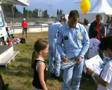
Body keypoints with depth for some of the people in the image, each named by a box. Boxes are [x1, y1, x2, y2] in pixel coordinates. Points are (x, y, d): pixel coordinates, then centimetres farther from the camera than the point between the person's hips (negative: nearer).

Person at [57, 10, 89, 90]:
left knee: (77, 79, 13)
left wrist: (81, 55, -8)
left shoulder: (82, 28, -6)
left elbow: (87, 43, 1)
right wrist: (63, 55, -13)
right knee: (67, 80, 0)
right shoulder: (63, 29, -9)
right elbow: (58, 44, -1)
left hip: (79, 58, 2)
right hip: (68, 59, -1)